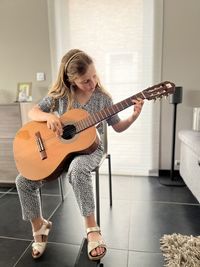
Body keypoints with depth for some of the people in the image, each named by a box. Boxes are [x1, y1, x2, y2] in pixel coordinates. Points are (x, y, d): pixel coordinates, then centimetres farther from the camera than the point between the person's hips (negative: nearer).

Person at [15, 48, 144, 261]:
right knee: (23, 181, -8)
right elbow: (33, 112, 0)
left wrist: (134, 116, -17)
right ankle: (39, 226, 14)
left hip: (89, 148, -2)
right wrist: (49, 116, -21)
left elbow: (117, 127, 1)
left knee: (77, 170, -40)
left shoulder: (102, 98, -5)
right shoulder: (59, 94, -4)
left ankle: (92, 229, -20)